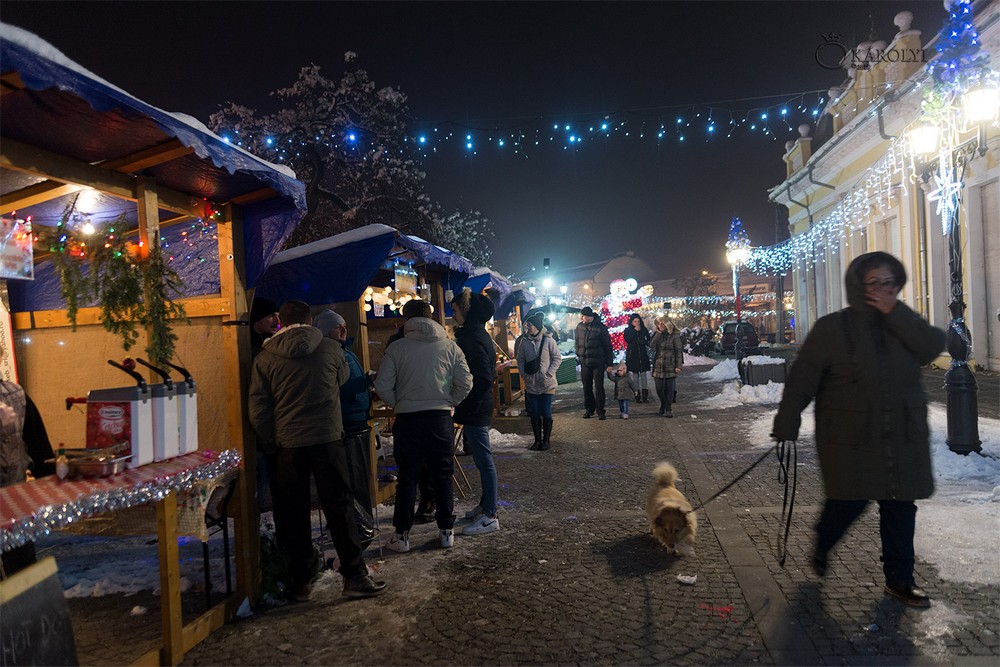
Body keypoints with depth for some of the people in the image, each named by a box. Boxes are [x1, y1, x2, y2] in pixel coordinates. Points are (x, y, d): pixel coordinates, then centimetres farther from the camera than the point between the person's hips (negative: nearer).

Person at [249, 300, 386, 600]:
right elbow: (343, 378, 20)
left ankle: (301, 582, 18)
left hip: (288, 445, 1)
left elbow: (258, 411, 0)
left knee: (293, 515, 10)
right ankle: (354, 576, 7)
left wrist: (271, 444, 10)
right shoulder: (330, 349, -1)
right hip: (327, 439, -1)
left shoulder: (265, 358, 0)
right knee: (339, 507, 6)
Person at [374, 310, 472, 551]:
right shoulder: (449, 346, 2)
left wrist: (398, 404, 10)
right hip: (441, 418, 1)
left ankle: (402, 535, 13)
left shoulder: (396, 348, -2)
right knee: (443, 476, 12)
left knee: (407, 478, 8)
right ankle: (446, 531, 18)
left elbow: (383, 386, -5)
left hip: (407, 420, -1)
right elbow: (465, 383, -1)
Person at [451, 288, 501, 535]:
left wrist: (468, 407, -18)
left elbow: (483, 378, -24)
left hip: (475, 410, -10)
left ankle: (489, 516, 3)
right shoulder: (478, 333, 13)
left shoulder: (472, 338, -18)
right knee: (483, 459, 18)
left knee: (484, 459, -4)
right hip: (480, 406, 10)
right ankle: (485, 505, 31)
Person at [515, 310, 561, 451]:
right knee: (534, 413, 10)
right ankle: (537, 440, 22)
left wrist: (549, 374, -12)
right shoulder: (524, 341, -2)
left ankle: (546, 440, 17)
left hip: (547, 384, -3)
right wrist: (524, 375, -3)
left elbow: (557, 358, -6)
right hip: (531, 384, 3)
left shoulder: (548, 340, -11)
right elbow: (520, 360, 8)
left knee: (546, 413, 3)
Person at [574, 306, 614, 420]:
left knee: (599, 387, 0)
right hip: (584, 363, 4)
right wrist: (578, 355, 12)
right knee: (586, 387, 9)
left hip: (598, 363, -4)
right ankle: (589, 409, 21)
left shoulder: (601, 328, -10)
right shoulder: (580, 327, 3)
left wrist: (610, 363, -7)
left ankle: (600, 411, 8)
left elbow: (608, 346, -6)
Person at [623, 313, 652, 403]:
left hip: (643, 355, 1)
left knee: (643, 374, -3)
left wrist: (644, 342, -12)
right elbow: (628, 339, -13)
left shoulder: (644, 330, 9)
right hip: (632, 355, -1)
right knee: (635, 375, 1)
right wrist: (635, 330, -12)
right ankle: (637, 395, 3)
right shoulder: (627, 331, 4)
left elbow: (648, 341, 8)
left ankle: (645, 395, -5)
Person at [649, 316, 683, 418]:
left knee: (669, 388, 1)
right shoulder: (658, 335, 9)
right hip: (658, 366, 4)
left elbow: (679, 351, -5)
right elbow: (651, 345, -7)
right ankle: (663, 406, 28)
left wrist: (678, 366, -10)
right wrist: (658, 333, -10)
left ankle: (668, 409, 11)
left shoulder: (675, 335, -4)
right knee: (659, 388, 5)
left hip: (670, 366, -4)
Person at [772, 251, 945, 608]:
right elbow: (801, 380, -8)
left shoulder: (903, 323, 9)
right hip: (850, 440, -4)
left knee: (901, 508, 8)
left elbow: (934, 346, -11)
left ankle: (899, 578, 24)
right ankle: (822, 546, 30)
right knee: (849, 501, -1)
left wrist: (896, 313, -15)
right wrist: (785, 426, -11)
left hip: (902, 438, 4)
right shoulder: (831, 328, -5)